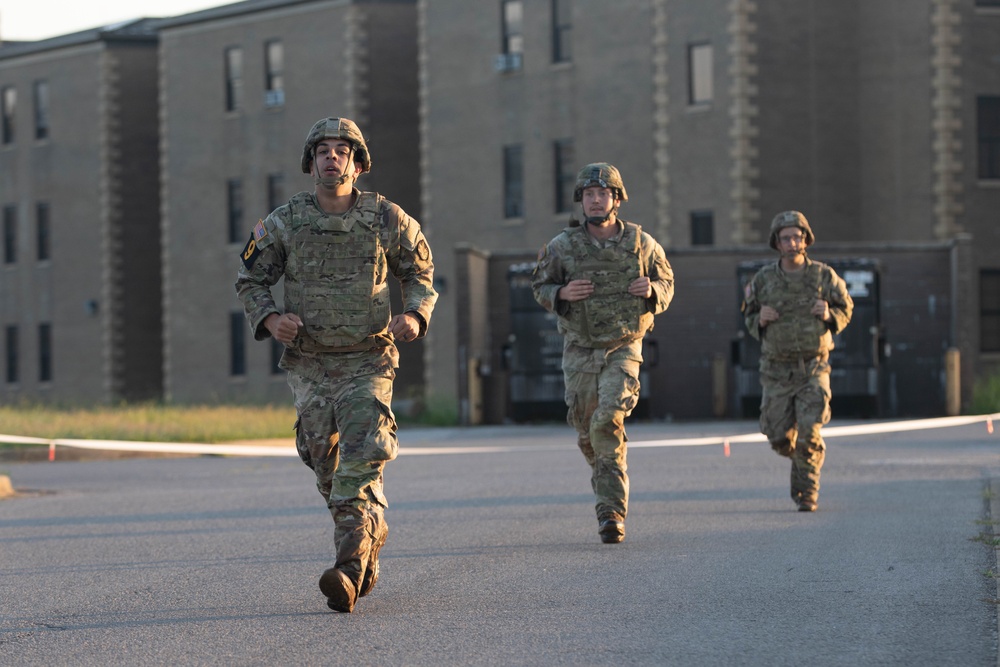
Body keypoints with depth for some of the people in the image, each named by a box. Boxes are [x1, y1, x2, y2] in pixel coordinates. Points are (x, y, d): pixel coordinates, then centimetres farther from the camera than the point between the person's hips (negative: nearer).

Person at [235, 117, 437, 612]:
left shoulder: (387, 219, -3)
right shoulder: (284, 223, -2)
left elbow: (420, 272, 11)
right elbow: (249, 280, 8)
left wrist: (415, 314, -9)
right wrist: (269, 318, -12)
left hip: (368, 361, -2)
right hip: (309, 362, 2)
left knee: (363, 459, -18)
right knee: (326, 465, 6)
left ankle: (349, 568, -25)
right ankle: (371, 535, 32)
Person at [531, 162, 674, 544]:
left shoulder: (641, 243, -2)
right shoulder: (562, 247, -4)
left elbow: (666, 283, 11)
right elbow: (539, 287, 8)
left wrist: (652, 292, -12)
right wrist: (562, 294, -14)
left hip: (623, 350, -2)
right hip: (580, 351, 2)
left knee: (607, 422, -21)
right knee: (587, 433, 7)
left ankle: (611, 512, -17)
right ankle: (609, 483, 37)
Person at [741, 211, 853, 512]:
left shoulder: (824, 276, -3)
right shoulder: (763, 280, -2)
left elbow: (845, 309, 9)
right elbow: (750, 316, 11)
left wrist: (830, 315, -13)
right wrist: (760, 319, -12)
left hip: (814, 368, -2)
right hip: (777, 371, 2)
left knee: (809, 434, -12)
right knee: (780, 438, 5)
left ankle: (807, 492, 3)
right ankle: (801, 457, 39)